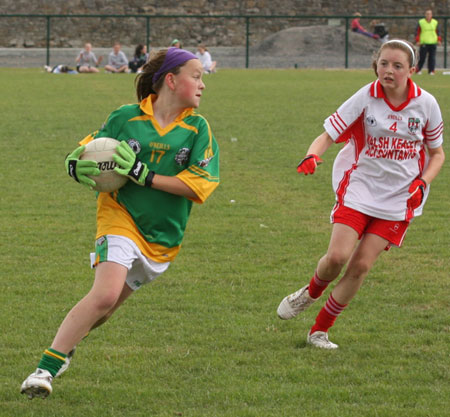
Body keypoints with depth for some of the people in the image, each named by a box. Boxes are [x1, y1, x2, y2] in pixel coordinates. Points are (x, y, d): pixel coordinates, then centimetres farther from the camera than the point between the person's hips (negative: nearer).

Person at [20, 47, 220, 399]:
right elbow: (83, 153, 9)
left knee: (108, 304, 8)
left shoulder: (198, 128, 0)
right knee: (106, 294, -23)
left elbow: (199, 186, -10)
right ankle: (46, 369, -18)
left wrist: (144, 174, -18)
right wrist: (79, 168, -16)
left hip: (163, 236, 3)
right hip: (121, 217, -3)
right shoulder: (126, 117, -2)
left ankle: (65, 344, 36)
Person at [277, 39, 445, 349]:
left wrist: (422, 183, -10)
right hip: (359, 188, -1)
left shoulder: (426, 104, -6)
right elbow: (328, 135, -12)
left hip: (399, 199, 1)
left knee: (361, 265, -6)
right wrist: (313, 156, -34)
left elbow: (437, 152, 8)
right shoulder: (365, 99, -10)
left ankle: (320, 330, 9)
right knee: (337, 256, -15)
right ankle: (311, 293, 21)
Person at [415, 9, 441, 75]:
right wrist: (417, 40, -6)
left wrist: (439, 40, 6)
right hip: (423, 43, -2)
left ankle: (431, 71, 3)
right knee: (422, 57, -3)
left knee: (432, 57, -1)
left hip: (433, 43, 2)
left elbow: (437, 32, 15)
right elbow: (417, 32, 2)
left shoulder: (435, 22, 9)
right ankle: (418, 69, 12)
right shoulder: (421, 22, 1)